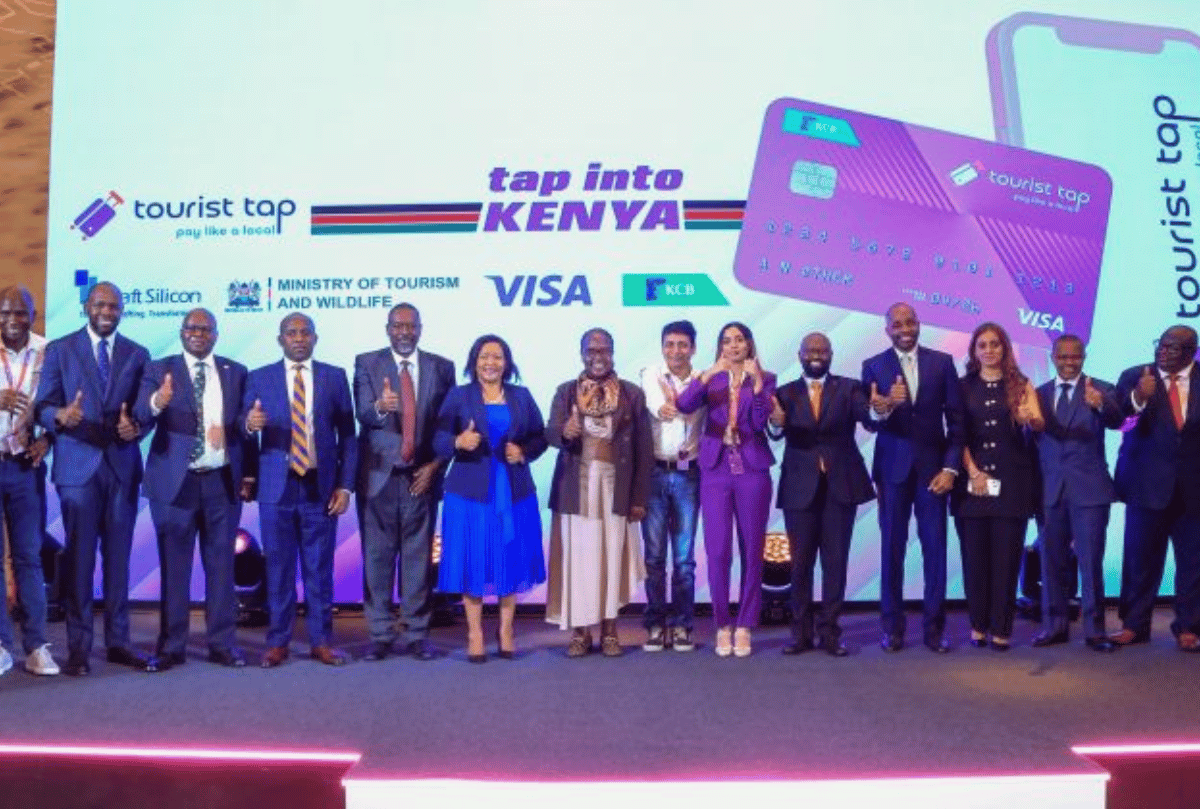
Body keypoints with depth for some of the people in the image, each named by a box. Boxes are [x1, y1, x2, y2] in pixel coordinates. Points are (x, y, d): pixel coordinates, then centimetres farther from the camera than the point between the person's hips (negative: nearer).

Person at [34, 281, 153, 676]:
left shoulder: (138, 354, 10)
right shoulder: (59, 349, 4)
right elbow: (42, 407, -2)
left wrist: (137, 427, -13)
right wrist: (61, 415, -24)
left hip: (123, 465, 2)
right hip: (77, 465, -2)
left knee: (118, 557, 7)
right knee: (78, 557, 1)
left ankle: (118, 642, 15)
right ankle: (78, 647, 9)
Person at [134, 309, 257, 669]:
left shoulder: (236, 372, 9)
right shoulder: (159, 370, 2)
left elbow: (246, 426, 10)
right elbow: (140, 418, -12)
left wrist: (249, 474, 3)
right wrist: (157, 403, -34)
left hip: (223, 482, 2)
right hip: (175, 482, -2)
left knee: (221, 564, 7)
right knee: (174, 566, 4)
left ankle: (223, 643, 14)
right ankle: (172, 646, 13)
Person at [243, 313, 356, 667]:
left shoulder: (335, 377, 6)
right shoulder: (259, 378, 6)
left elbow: (347, 436, 5)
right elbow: (245, 430, 3)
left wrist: (345, 485, -2)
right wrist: (250, 424, -21)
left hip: (321, 487, 0)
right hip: (276, 487, 0)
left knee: (319, 568, 5)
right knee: (278, 569, 5)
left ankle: (321, 641, 15)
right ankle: (278, 642, 16)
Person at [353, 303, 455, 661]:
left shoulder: (441, 368, 6)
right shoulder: (366, 364, 3)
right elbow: (362, 414, -11)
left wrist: (435, 465, -4)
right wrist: (380, 407, -34)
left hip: (422, 475, 1)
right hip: (379, 474, -1)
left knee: (419, 556, 5)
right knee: (378, 556, 4)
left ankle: (417, 634, 15)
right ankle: (380, 635, 14)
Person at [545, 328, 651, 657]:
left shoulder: (633, 393, 5)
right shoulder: (565, 391, 8)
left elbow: (644, 449, 3)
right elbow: (550, 433, -4)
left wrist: (640, 497, -2)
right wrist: (565, 432, -29)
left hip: (616, 485, 0)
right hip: (577, 486, 0)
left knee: (613, 555, 1)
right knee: (578, 556, 0)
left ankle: (610, 629, 12)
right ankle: (580, 630, 9)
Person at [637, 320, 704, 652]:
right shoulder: (651, 375, 2)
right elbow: (657, 407, -17)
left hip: (688, 475, 1)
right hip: (654, 473, -1)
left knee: (684, 556, 5)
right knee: (654, 554, 3)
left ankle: (682, 625, 13)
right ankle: (655, 624, 11)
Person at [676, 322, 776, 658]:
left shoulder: (764, 378, 6)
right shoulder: (711, 379, 10)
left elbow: (761, 422, -8)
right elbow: (684, 405, -9)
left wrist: (757, 383, -18)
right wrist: (707, 374, -20)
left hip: (752, 472, 0)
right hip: (716, 472, 1)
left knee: (752, 552, 3)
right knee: (718, 553, -2)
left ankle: (744, 627, 13)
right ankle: (723, 626, 11)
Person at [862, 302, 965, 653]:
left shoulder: (942, 362, 5)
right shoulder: (873, 366, 1)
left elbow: (956, 418, 3)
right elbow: (870, 423, -7)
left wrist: (950, 467, -5)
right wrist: (881, 409, -30)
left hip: (933, 467, 1)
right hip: (892, 468, -1)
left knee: (935, 546, 2)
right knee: (892, 547, 3)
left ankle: (934, 627, 11)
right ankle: (892, 627, 11)